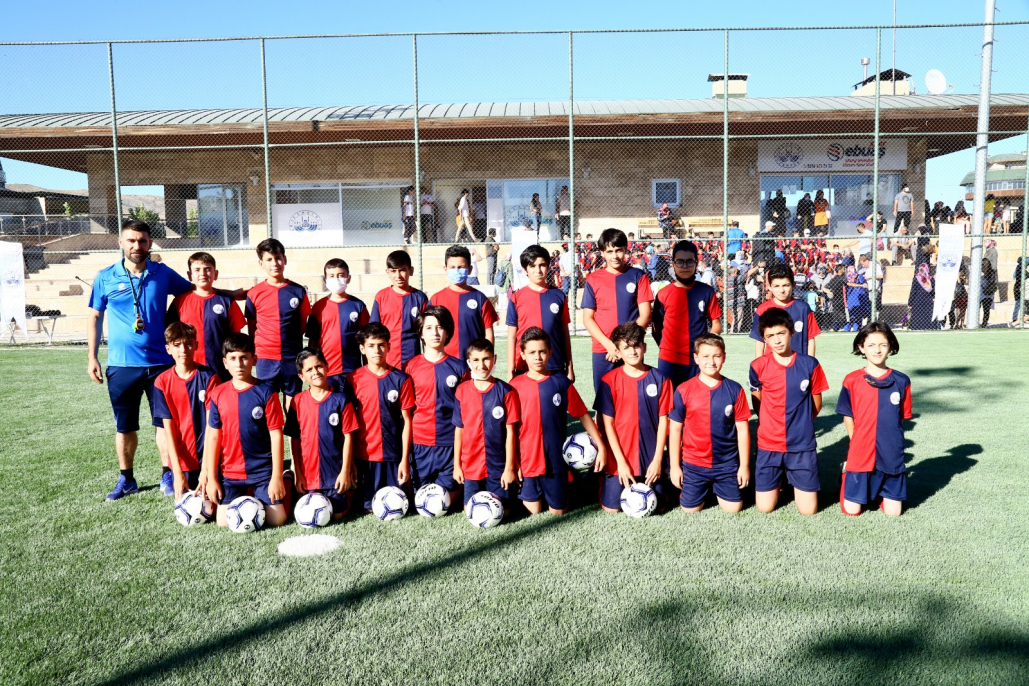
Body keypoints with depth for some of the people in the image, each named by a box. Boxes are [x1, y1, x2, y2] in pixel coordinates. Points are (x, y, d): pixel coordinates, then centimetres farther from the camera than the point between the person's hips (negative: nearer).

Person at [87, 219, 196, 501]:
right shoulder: (106, 277, 1)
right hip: (121, 365, 0)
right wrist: (91, 357, 4)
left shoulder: (162, 274, 2)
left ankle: (168, 476, 18)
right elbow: (95, 317, 8)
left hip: (160, 363, 0)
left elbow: (194, 291, 16)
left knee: (164, 422, 5)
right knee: (124, 426, 10)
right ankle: (126, 479, 25)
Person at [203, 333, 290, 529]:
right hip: (230, 472, 2)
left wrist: (277, 477, -9)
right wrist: (211, 478, 2)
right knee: (224, 522, -5)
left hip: (263, 471, -2)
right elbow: (213, 436, 4)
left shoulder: (266, 391, -8)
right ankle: (245, 494, 26)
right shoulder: (218, 394, 0)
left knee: (276, 520, -6)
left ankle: (286, 480, 23)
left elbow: (276, 435, -7)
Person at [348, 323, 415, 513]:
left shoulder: (400, 379, -2)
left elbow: (406, 420, 0)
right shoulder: (354, 379, -2)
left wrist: (405, 459, -3)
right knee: (370, 507, 4)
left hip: (393, 454, 0)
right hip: (365, 454, 0)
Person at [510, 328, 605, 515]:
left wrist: (601, 446, 0)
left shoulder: (561, 382, -3)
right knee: (533, 511, 6)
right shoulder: (515, 385, -4)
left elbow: (583, 415, 2)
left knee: (558, 511, 10)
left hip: (556, 460, 0)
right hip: (526, 461, 0)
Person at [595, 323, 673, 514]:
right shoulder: (609, 381, -7)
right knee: (611, 507, -1)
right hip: (620, 460, -1)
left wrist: (657, 459, -5)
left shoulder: (660, 379, -3)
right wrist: (621, 461, -10)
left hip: (651, 460, 1)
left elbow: (663, 420, -1)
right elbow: (608, 423, -6)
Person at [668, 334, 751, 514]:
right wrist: (674, 466, -2)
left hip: (727, 464, 1)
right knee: (690, 509, 5)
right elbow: (675, 429, -3)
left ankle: (717, 489, 35)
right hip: (693, 464, 0)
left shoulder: (735, 390, -6)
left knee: (733, 508, 3)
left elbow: (742, 429, -1)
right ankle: (705, 489, 38)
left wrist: (744, 465, 0)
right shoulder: (683, 390, -9)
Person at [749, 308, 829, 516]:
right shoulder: (758, 366, -6)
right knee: (764, 508, 3)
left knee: (808, 510, 0)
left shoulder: (810, 364, -6)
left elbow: (816, 404, 6)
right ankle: (779, 481, 33)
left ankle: (794, 480, 30)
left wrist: (800, 425, 11)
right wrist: (772, 426, 10)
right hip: (768, 445, 0)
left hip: (802, 446, 0)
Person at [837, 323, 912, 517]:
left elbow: (902, 417, 8)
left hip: (891, 457, 1)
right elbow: (848, 417, 5)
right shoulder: (852, 380, -5)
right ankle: (847, 477, 31)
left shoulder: (901, 381, -2)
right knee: (851, 510, 3)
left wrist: (890, 441, 4)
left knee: (893, 512, 4)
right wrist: (858, 443, 3)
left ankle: (880, 491, 34)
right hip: (860, 455, -1)